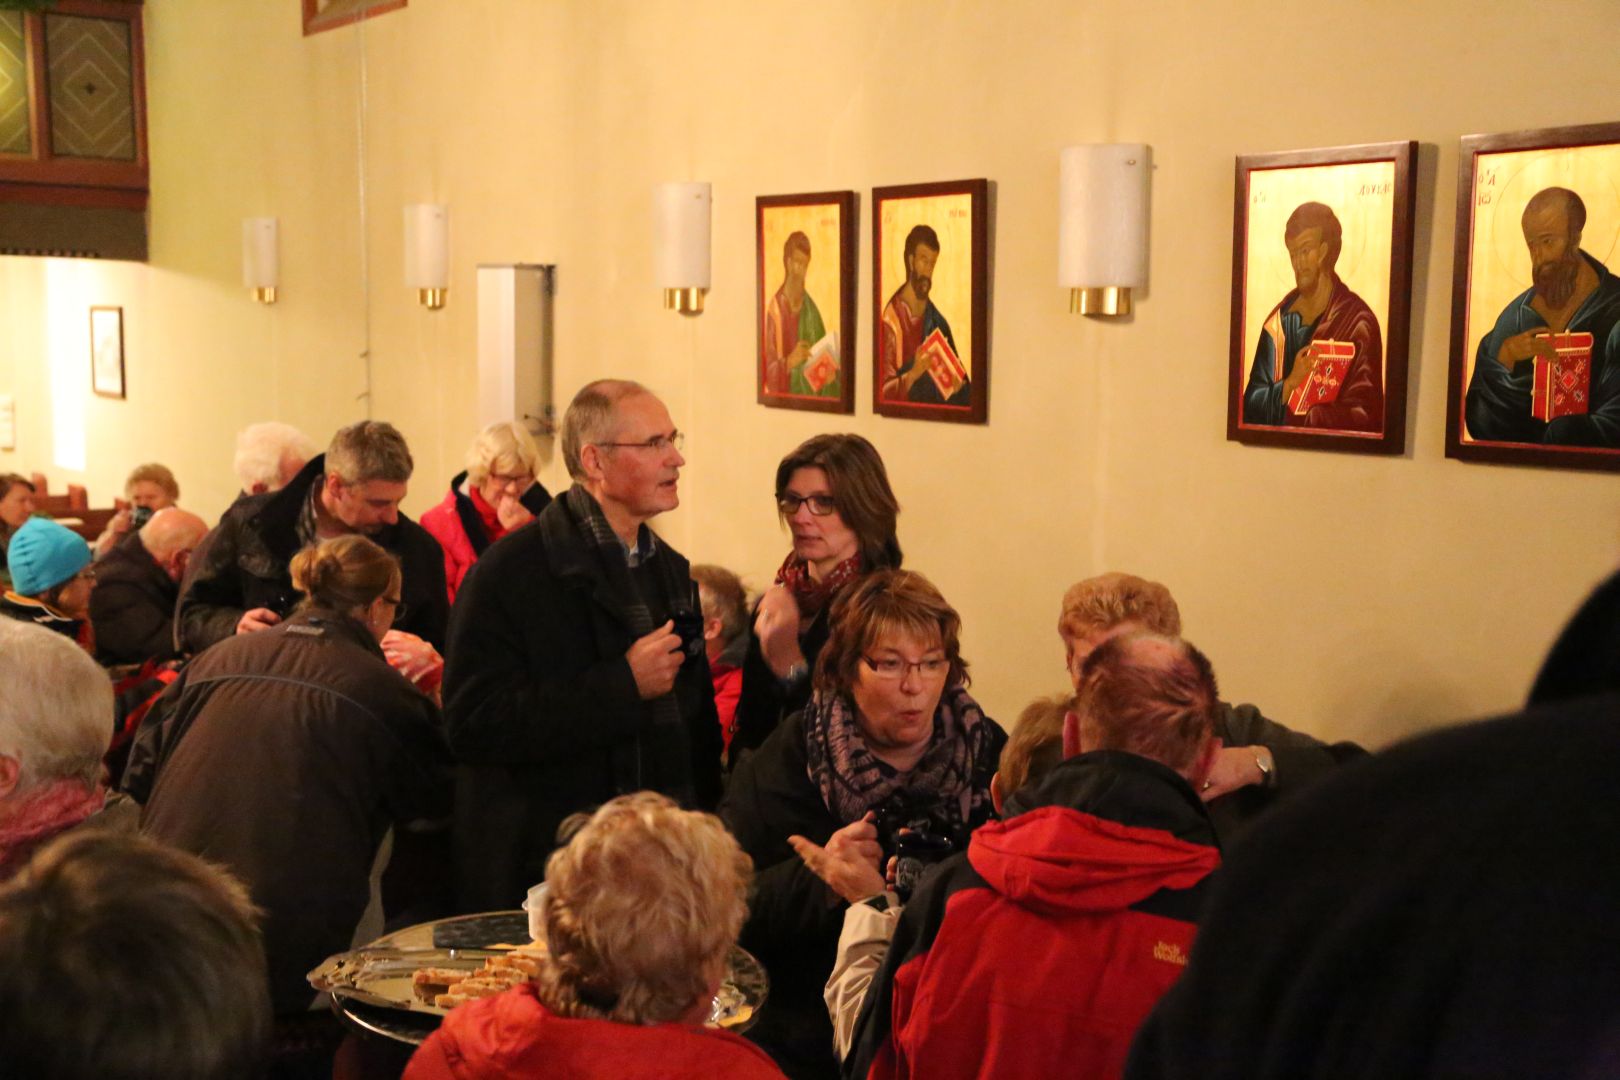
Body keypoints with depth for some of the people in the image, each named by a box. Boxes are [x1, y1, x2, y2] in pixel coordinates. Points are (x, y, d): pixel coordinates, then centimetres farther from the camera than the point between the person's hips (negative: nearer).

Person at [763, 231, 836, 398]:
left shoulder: (812, 310, 8)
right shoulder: (774, 310, -7)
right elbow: (768, 373, -10)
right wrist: (789, 361, -25)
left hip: (812, 397, 4)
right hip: (783, 399, -4)